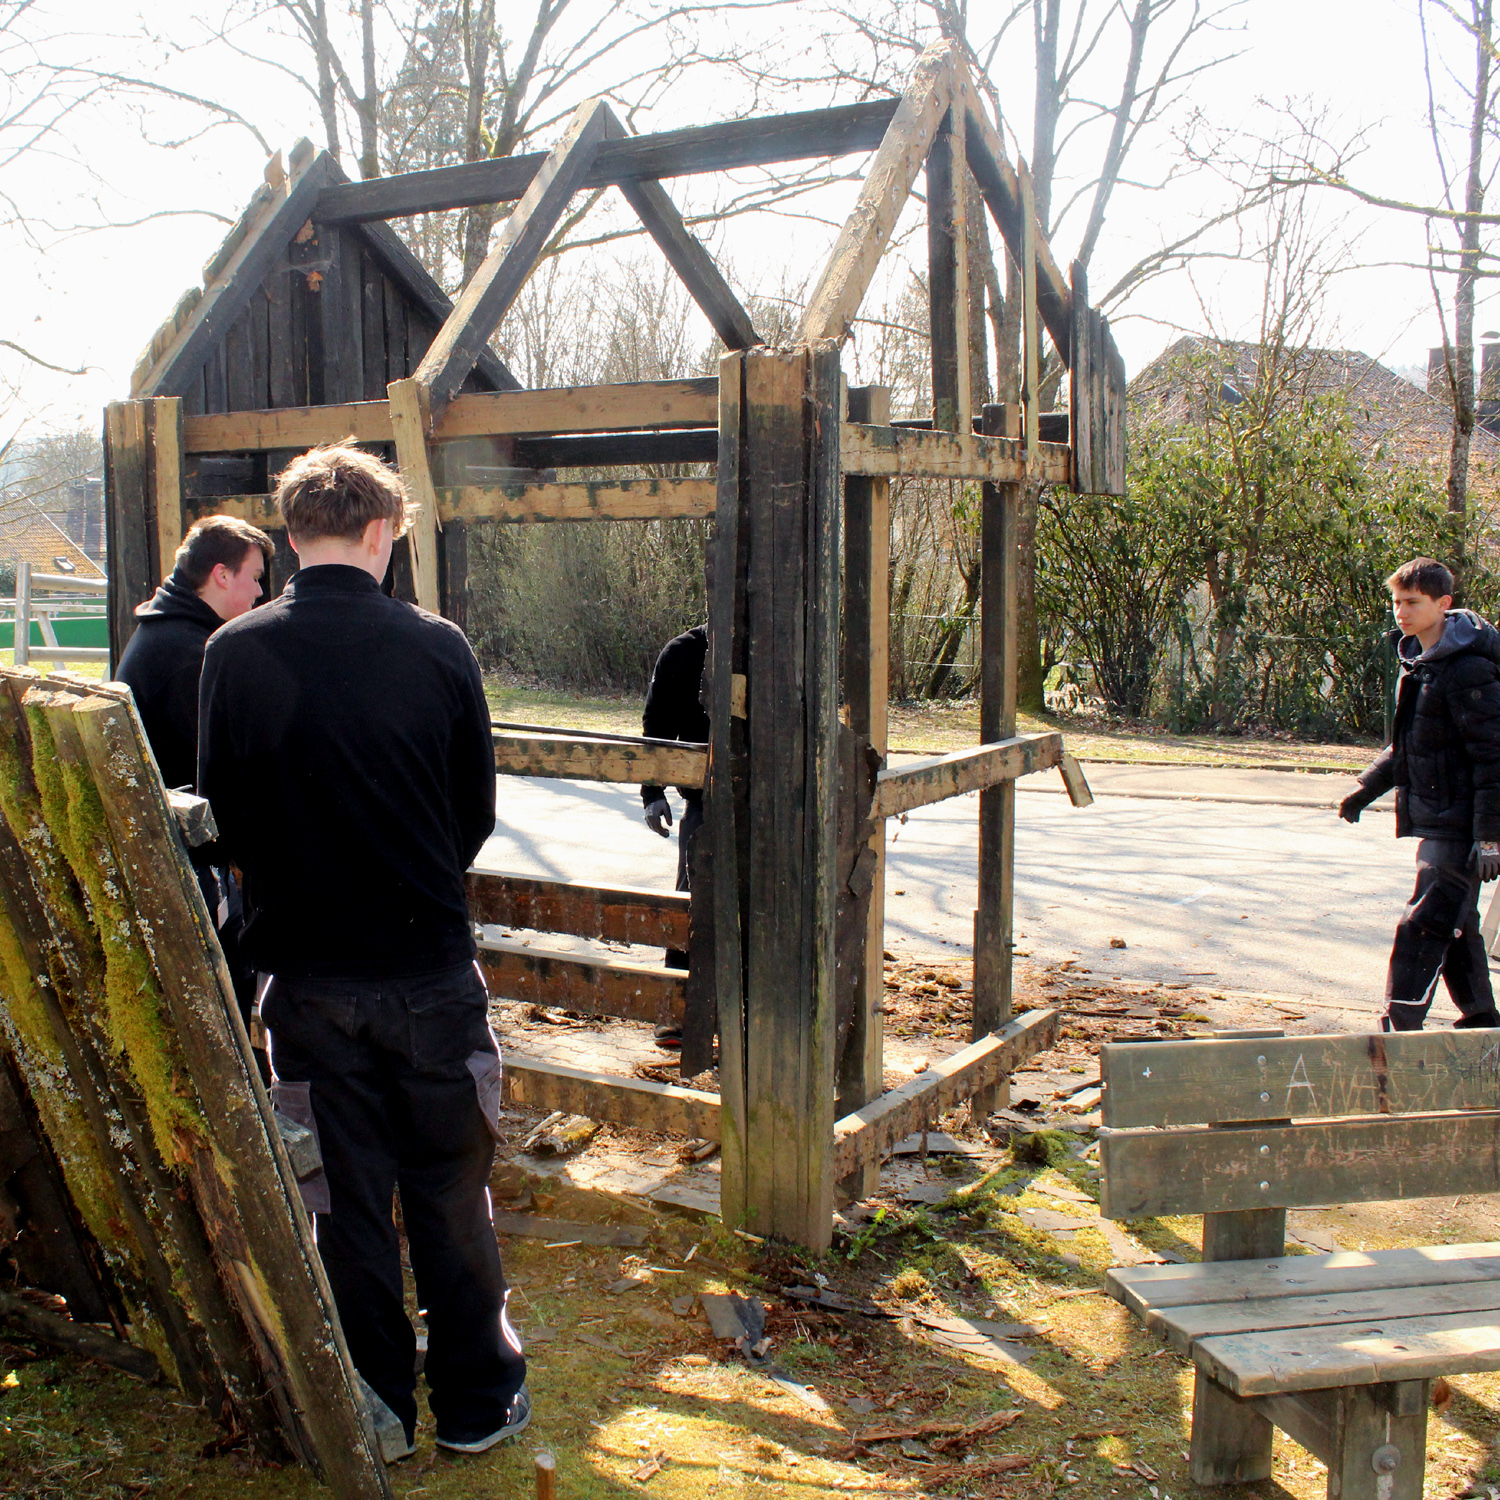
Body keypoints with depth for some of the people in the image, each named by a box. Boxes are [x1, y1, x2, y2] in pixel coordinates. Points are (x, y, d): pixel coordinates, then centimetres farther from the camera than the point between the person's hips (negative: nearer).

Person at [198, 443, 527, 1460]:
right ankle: (478, 1402, 27)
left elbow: (221, 813, 3)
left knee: (346, 1197, 14)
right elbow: (479, 813, 0)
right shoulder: (436, 646, -9)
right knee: (451, 1192, 13)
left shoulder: (235, 653, -7)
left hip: (307, 969, 1)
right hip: (431, 966, -1)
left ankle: (375, 1413, 27)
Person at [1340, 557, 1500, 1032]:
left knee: (1423, 926, -11)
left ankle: (1399, 1029, -8)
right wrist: (1368, 787, 20)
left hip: (1460, 825, -9)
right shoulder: (1417, 659, 11)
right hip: (1435, 819, 9)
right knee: (1454, 924, 18)